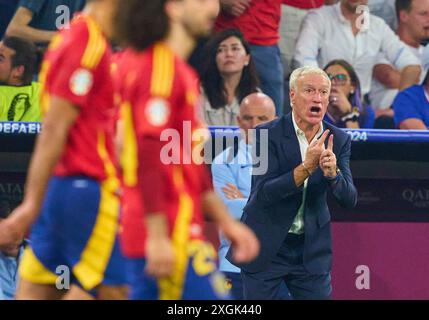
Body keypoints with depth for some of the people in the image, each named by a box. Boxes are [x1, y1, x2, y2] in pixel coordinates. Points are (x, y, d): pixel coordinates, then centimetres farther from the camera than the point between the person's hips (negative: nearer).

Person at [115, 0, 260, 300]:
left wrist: (227, 222, 26)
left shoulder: (179, 69, 19)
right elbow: (148, 158, -21)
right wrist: (157, 238, -24)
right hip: (168, 236, -10)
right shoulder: (160, 67, -13)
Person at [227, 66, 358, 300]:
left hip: (311, 251, 3)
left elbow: (349, 199, -5)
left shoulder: (338, 140, 0)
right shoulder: (267, 135, -11)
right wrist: (307, 167, -31)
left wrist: (332, 172, -26)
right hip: (266, 248, -3)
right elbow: (262, 193, -20)